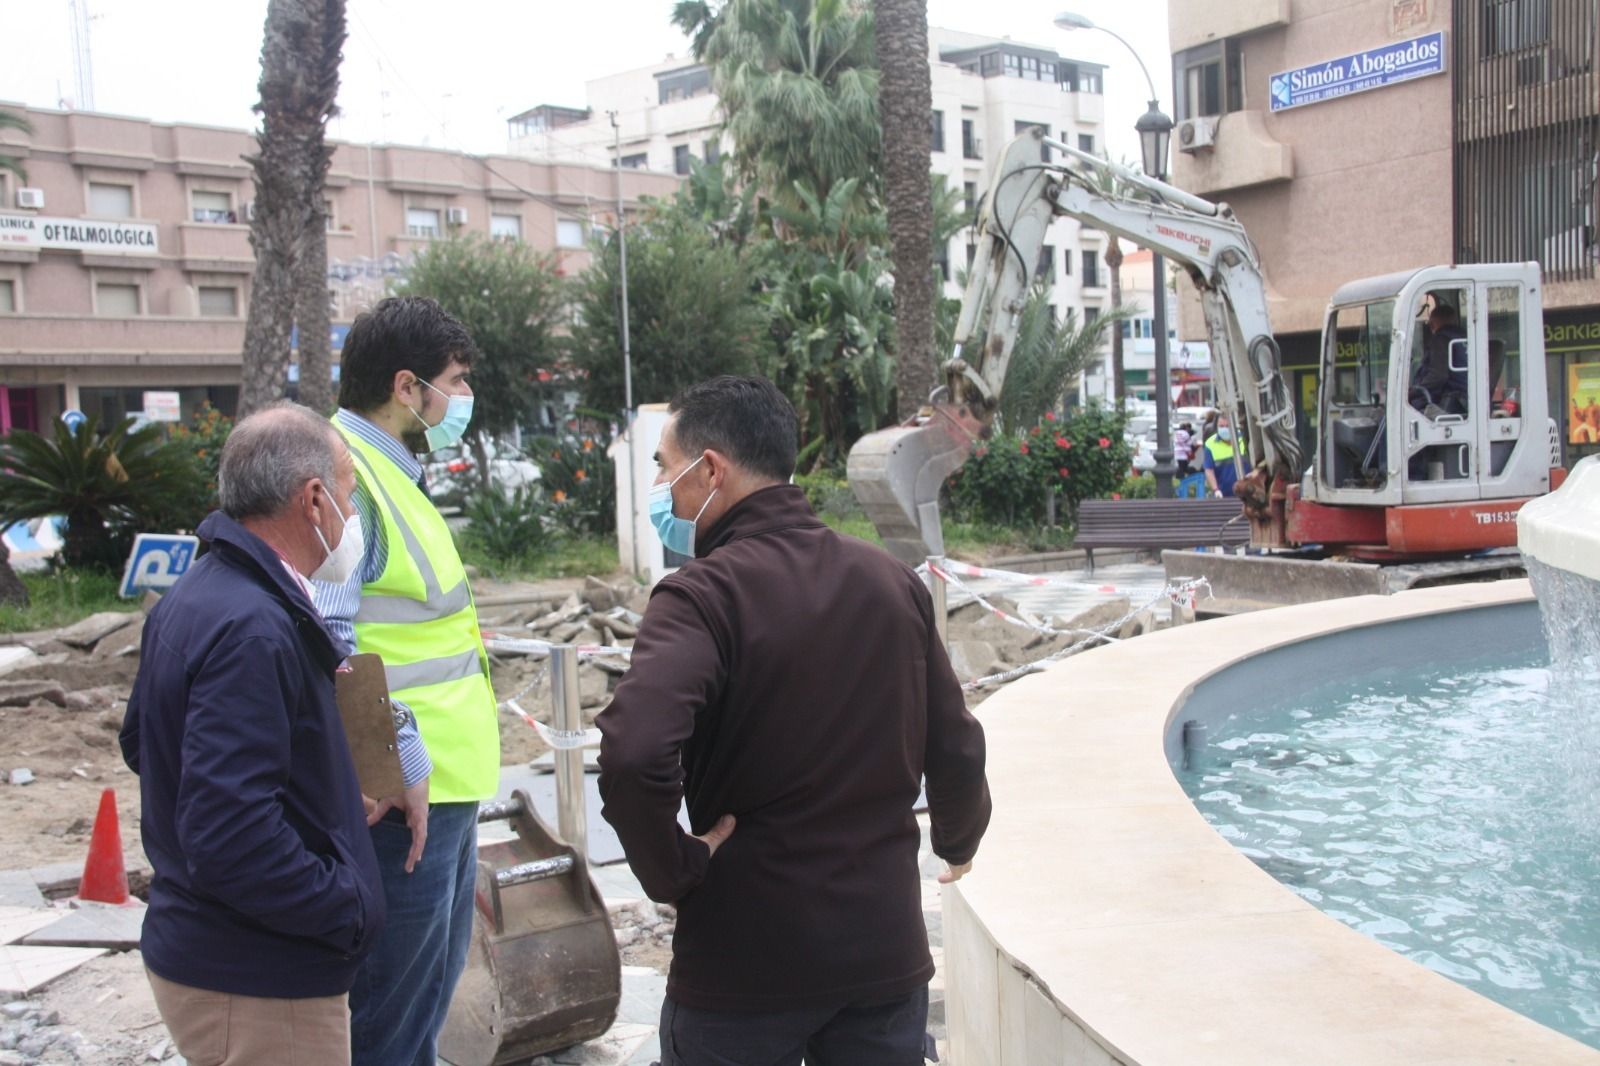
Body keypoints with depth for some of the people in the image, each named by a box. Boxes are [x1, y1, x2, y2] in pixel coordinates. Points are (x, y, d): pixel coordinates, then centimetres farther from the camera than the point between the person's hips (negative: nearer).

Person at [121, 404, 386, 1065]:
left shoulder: (196, 596, 7)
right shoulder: (252, 630, -26)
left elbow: (142, 743, 20)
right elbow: (231, 838, -31)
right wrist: (349, 910, -18)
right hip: (261, 986, -10)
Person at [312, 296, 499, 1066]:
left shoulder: (388, 470, 15)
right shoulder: (343, 476, -18)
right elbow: (326, 643, -27)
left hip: (444, 786, 11)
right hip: (405, 795, -10)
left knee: (426, 999, 23)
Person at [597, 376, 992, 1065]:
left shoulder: (703, 595, -16)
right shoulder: (892, 581, 2)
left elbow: (634, 754, -32)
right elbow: (954, 749, 6)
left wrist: (673, 869, -15)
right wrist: (958, 840, 24)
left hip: (743, 962, -4)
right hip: (886, 949, 5)